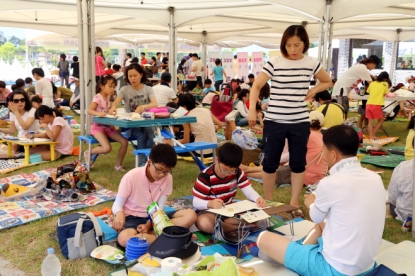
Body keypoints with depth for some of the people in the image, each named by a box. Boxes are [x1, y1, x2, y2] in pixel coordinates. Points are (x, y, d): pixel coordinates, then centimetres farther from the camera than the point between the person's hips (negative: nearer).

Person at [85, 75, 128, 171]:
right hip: (98, 126, -7)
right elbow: (89, 110, -26)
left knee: (125, 142, -8)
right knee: (107, 148, -26)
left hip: (108, 126, 7)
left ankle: (118, 165, 5)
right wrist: (98, 113, -43)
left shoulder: (108, 97, 11)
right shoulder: (98, 97, -13)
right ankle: (89, 153, 4)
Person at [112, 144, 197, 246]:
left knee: (190, 215, -19)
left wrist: (149, 224, -23)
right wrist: (119, 213, -35)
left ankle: (149, 234, -24)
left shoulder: (168, 179, -7)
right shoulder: (131, 177, -16)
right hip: (133, 218, -3)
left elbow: (159, 208, -5)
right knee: (124, 238, -40)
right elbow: (117, 204, -10)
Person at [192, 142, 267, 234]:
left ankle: (218, 225, -16)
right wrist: (210, 204, -43)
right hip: (209, 211, -4)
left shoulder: (237, 172, -6)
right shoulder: (206, 176, -21)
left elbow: (248, 190, -7)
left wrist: (258, 198, -30)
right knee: (205, 223, -40)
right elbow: (196, 203, -21)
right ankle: (241, 227, -23)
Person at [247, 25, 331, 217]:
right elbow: (256, 86, -6)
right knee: (270, 162, 6)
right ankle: (268, 201, 24)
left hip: (300, 122, 2)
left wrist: (312, 92, 0)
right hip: (274, 121, -2)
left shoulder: (311, 64, 1)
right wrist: (252, 110, -21)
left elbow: (327, 82, 18)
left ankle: (295, 202, 24)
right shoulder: (274, 63, -6)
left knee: (298, 163, 9)